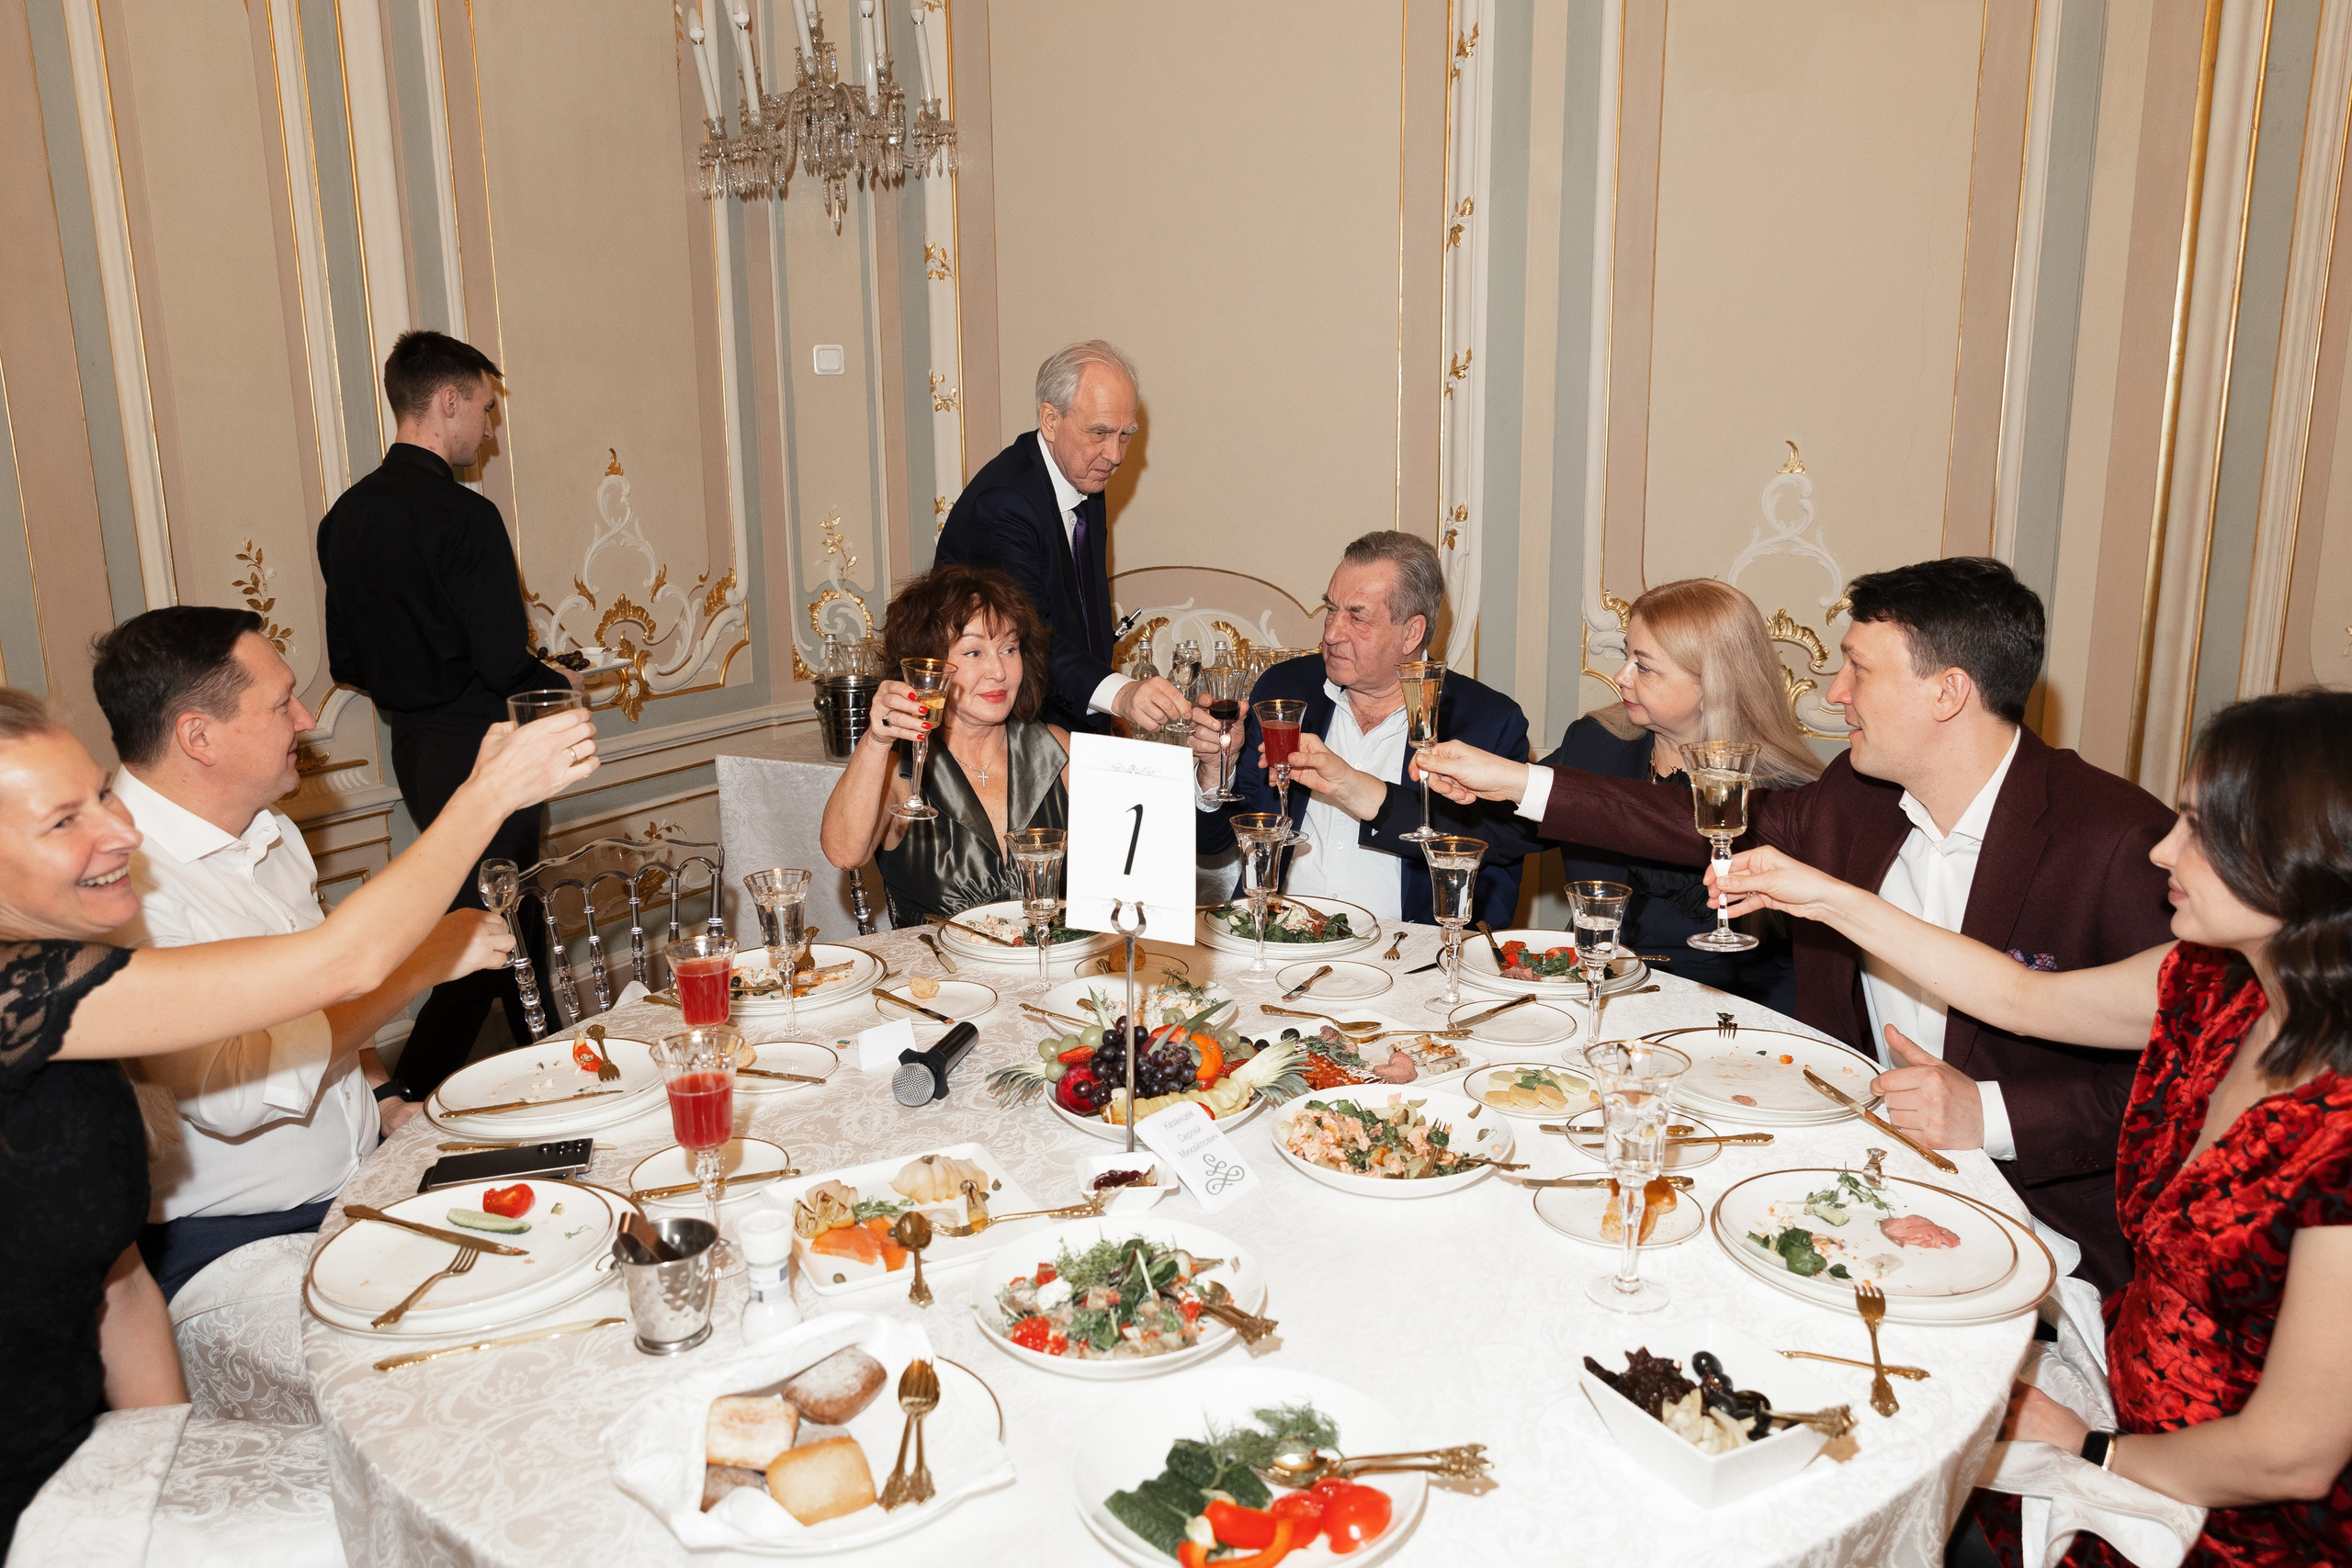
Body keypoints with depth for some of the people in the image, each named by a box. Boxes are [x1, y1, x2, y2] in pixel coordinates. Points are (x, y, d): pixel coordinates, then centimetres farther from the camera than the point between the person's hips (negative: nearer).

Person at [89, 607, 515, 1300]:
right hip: (227, 1245, -8)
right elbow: (234, 1091, -26)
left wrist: (385, 1101, 6)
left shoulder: (270, 834, 12)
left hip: (364, 1180, 8)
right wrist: (422, 962, -20)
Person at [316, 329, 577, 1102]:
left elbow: (346, 662, 10)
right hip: (478, 749, -9)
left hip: (412, 745, 9)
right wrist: (561, 680, -2)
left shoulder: (345, 515, 6)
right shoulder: (463, 517, -20)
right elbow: (504, 663, -21)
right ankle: (412, 1093, 4)